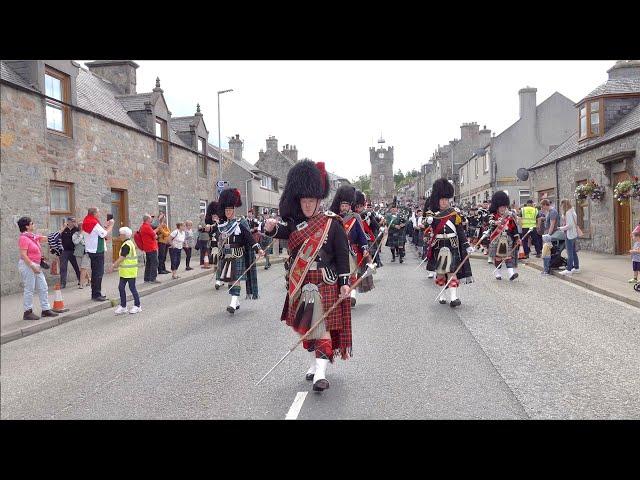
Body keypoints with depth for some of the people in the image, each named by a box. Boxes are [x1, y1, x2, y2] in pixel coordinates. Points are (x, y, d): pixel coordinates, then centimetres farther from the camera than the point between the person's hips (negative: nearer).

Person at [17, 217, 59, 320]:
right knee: (29, 289, -2)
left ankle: (46, 309, 17)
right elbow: (23, 255, -19)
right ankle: (28, 312, 7)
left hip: (36, 265, 9)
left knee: (43, 288, 10)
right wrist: (33, 267, -22)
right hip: (27, 265, -9)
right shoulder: (24, 238, -14)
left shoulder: (34, 236, 11)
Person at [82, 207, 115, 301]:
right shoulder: (95, 224, -17)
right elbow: (106, 234, -16)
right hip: (97, 251, -10)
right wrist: (111, 225, -5)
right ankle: (96, 294, -5)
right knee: (99, 273, -7)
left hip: (91, 250, 10)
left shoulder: (89, 222, 12)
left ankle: (95, 293, 23)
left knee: (95, 272, 16)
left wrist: (107, 226, 13)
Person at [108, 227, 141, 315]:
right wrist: (115, 264, 17)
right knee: (121, 287, 9)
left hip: (130, 271, -10)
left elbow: (121, 258, -21)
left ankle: (137, 306, 12)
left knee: (132, 287, 0)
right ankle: (123, 306, 16)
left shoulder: (127, 245, -18)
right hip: (125, 271, 10)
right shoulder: (128, 243, 12)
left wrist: (113, 266, -16)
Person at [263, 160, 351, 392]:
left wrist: (344, 283, -10)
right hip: (300, 284, 5)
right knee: (306, 326, 15)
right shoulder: (295, 222, 6)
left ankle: (320, 373, -9)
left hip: (324, 284, -5)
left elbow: (342, 254, -6)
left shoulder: (332, 223, -6)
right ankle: (315, 363, 32)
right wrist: (271, 227, -35)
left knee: (322, 326, -8)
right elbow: (283, 231, -12)